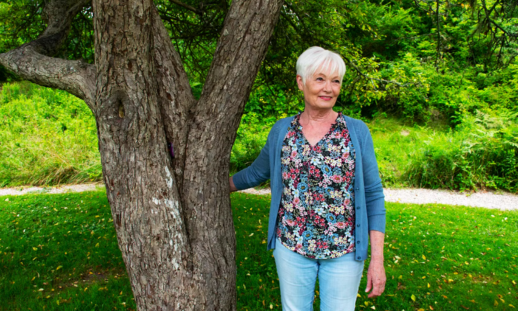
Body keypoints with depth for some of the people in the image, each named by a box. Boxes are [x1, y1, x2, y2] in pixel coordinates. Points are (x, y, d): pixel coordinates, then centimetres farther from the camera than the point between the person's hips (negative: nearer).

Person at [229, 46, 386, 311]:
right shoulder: (282, 130, -1)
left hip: (344, 250, -1)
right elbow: (256, 173, 14)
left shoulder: (357, 132, -6)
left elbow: (373, 195, -4)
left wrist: (377, 259, -7)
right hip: (292, 246, 2)